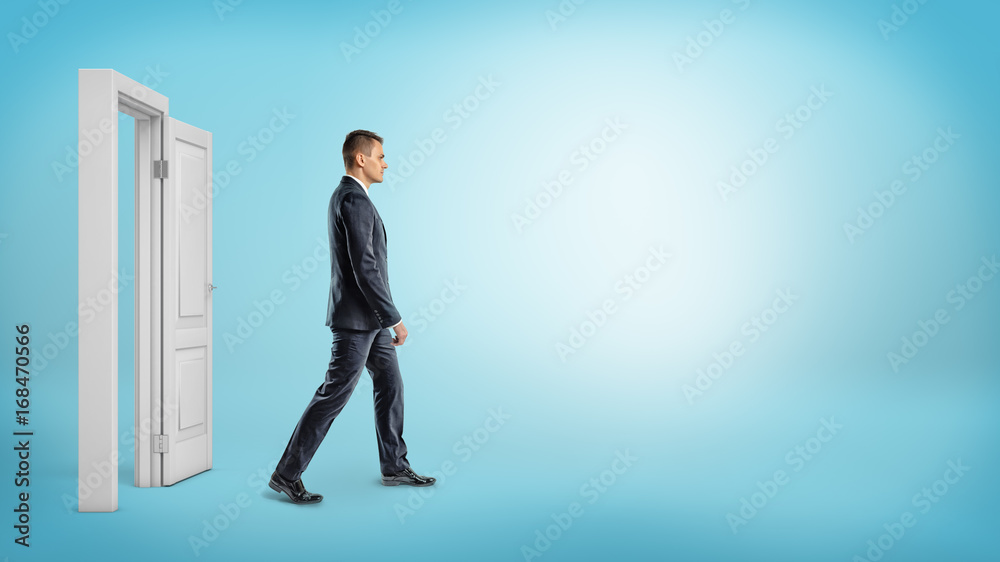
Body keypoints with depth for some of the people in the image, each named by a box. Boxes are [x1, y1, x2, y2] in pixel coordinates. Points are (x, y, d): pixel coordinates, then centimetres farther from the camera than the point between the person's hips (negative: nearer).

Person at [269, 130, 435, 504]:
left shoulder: (346, 196, 15)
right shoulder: (354, 199, -19)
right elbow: (365, 268, -25)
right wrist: (395, 319, -20)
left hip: (369, 318, 11)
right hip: (357, 318, -10)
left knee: (390, 385, 14)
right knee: (334, 394, -4)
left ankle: (394, 467, 25)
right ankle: (286, 475, 6)